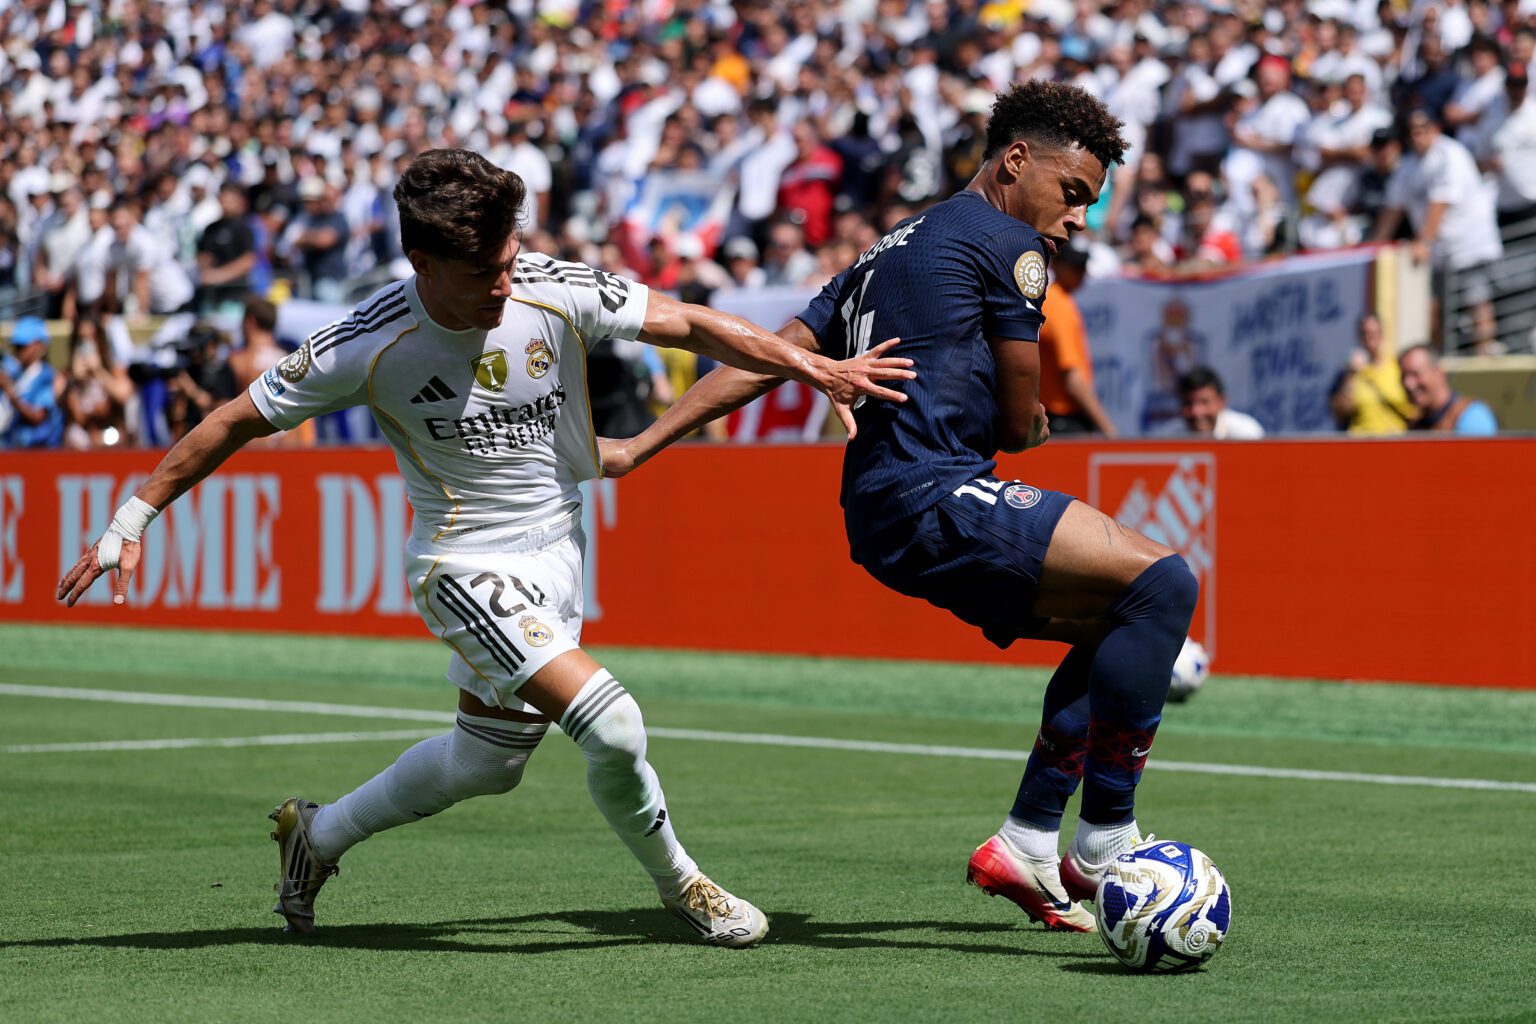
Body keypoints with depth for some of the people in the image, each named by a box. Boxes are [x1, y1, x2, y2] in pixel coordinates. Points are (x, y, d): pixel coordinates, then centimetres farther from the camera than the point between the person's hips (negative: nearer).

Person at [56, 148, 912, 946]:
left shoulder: (556, 292, -16)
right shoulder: (367, 347, -21)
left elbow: (688, 324, -5)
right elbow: (240, 422, -10)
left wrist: (813, 366, -11)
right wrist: (135, 518, -7)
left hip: (558, 551, 5)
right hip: (469, 568, -5)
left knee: (486, 763, 18)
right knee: (610, 724, -21)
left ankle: (318, 835, 41)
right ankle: (681, 884, 6)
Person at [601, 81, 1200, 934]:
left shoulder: (892, 250, 26)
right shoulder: (1006, 244, -1)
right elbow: (1018, 424, 0)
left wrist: (639, 446, 18)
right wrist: (1036, 425, 25)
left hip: (883, 513, 10)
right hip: (932, 497, -10)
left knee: (1120, 622, 16)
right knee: (1161, 580, -18)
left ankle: (1026, 844, 12)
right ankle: (1102, 850, -19)